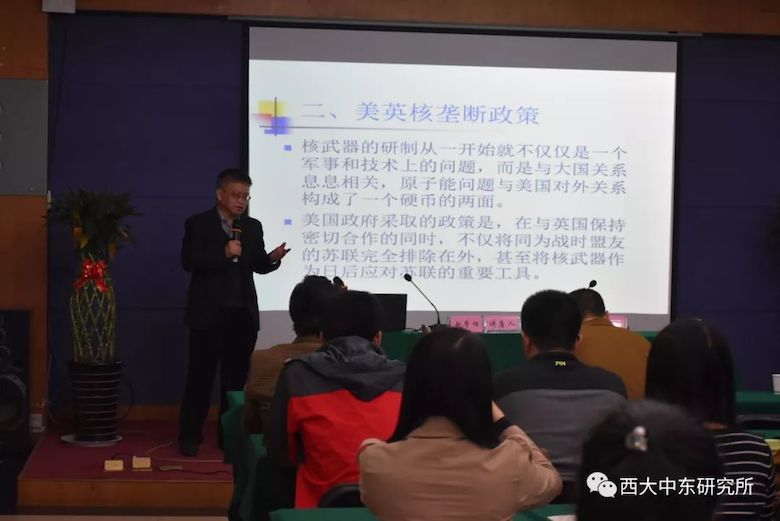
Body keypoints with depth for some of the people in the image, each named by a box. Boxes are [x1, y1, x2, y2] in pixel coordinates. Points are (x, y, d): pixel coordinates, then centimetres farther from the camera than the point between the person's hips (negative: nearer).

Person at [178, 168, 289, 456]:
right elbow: (188, 261, -12)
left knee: (236, 376, 9)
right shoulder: (198, 224, -1)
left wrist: (272, 258, -15)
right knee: (200, 375, 3)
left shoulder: (253, 226, 10)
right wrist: (224, 254, -21)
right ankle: (190, 436, 11)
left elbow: (257, 265, 6)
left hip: (243, 314, 4)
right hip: (208, 314, -4)